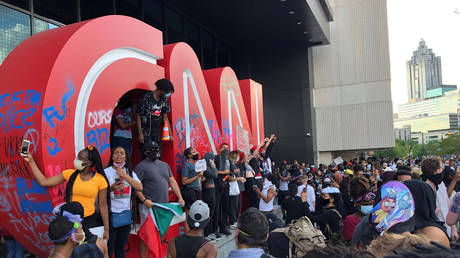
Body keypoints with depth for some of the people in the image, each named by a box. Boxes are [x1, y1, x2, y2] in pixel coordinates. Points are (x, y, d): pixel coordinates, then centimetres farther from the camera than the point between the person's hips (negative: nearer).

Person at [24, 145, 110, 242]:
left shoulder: (100, 180, -8)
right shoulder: (70, 174, -1)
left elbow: (103, 205, -3)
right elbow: (44, 182, -3)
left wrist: (106, 229, -1)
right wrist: (31, 161, -5)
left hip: (90, 221, -2)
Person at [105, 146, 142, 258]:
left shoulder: (130, 172, 10)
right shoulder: (106, 172, -3)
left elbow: (140, 188, -3)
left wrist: (125, 175, -9)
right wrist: (111, 188, -24)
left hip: (126, 212, 4)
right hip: (111, 213, -4)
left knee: (121, 247, 14)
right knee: (109, 247, -1)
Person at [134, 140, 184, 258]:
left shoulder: (165, 165, 16)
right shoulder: (141, 166, -5)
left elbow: (172, 182, 16)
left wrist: (180, 197, 7)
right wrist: (144, 200, -22)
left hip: (164, 206, 6)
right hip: (149, 206, -6)